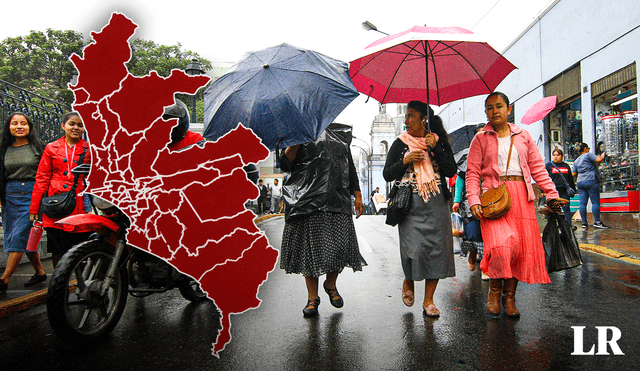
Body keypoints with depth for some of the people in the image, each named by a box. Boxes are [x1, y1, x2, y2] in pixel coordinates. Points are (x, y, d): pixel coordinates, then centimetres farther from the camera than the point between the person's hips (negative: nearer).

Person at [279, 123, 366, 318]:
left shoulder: (340, 134, 19)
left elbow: (350, 166, 22)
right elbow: (285, 165, 0)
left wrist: (357, 195, 16)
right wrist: (294, 144, -16)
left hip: (336, 200, 2)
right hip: (306, 200, -2)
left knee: (340, 243, -6)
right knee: (309, 248, 0)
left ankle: (331, 284, 22)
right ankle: (312, 297, 15)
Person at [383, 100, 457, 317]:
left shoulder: (439, 142, 9)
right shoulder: (400, 144, 7)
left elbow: (451, 171, -1)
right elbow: (387, 175, 5)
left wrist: (435, 148, -10)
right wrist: (405, 161, -10)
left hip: (436, 204, 2)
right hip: (410, 205, -1)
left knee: (436, 249, -1)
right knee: (414, 249, -10)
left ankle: (428, 301, 12)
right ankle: (408, 282, 23)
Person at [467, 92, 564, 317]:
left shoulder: (523, 136, 16)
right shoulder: (481, 139, 8)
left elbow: (537, 167, 15)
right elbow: (472, 173, 2)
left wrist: (551, 193, 5)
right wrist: (473, 200, -10)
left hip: (522, 196, 3)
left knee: (522, 247, 0)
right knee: (501, 244, -18)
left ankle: (509, 296, 14)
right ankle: (494, 291, 5)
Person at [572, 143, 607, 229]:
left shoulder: (576, 161, 20)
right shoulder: (588, 155, 2)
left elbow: (574, 174, 18)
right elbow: (599, 160, -11)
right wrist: (602, 155, 8)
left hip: (580, 182, 6)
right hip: (591, 181, -6)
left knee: (582, 203, 1)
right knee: (595, 202, -3)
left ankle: (584, 222, 1)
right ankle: (597, 221, -5)